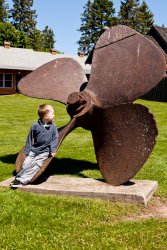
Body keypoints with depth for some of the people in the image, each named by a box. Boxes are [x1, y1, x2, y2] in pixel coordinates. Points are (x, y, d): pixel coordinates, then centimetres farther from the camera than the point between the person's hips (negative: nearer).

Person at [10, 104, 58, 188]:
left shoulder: (53, 127, -2)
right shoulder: (35, 126, -2)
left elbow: (55, 139, 4)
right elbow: (30, 139, 6)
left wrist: (53, 150, -7)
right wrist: (27, 150, 6)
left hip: (45, 151, -2)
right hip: (34, 149, 2)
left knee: (35, 165, -15)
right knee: (26, 163, -9)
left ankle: (22, 180, -18)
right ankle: (18, 178, -4)